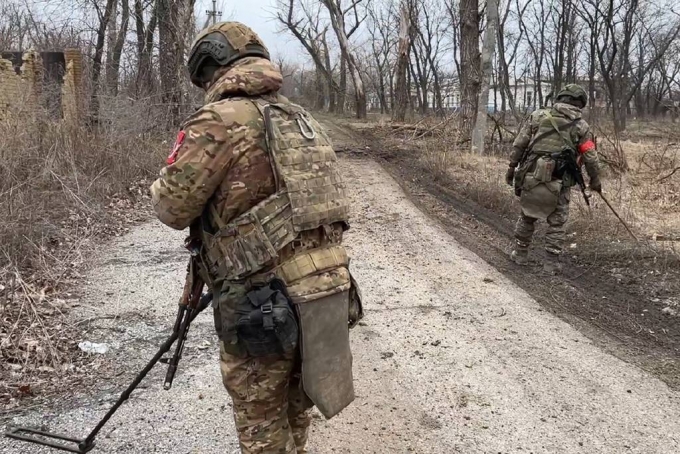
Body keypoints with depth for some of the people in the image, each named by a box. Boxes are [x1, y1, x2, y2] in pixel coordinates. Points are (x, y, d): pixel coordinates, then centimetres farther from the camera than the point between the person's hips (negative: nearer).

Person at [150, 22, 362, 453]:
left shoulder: (219, 120, -10)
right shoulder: (301, 118, 14)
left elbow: (172, 208, -6)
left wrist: (164, 184, 15)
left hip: (264, 302, -7)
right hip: (329, 288, 7)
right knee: (294, 413, 24)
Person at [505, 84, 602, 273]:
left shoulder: (538, 116, 5)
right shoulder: (581, 126, 3)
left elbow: (519, 144, 5)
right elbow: (590, 158, 4)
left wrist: (512, 167, 12)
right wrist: (595, 180, 18)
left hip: (531, 177, 2)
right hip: (559, 182, -2)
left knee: (526, 217, 18)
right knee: (556, 223, 10)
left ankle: (520, 254, 27)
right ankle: (551, 262, 11)